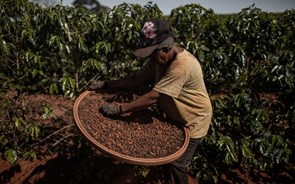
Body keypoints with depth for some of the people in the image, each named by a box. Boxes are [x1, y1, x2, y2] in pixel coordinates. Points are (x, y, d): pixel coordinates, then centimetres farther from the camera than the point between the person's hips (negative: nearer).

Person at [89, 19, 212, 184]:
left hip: (193, 121, -8)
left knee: (176, 163, 6)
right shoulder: (159, 58, -9)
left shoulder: (182, 65, -36)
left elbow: (153, 97, -38)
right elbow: (136, 79, -7)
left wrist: (120, 109, -36)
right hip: (176, 116, 8)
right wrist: (106, 84, -14)